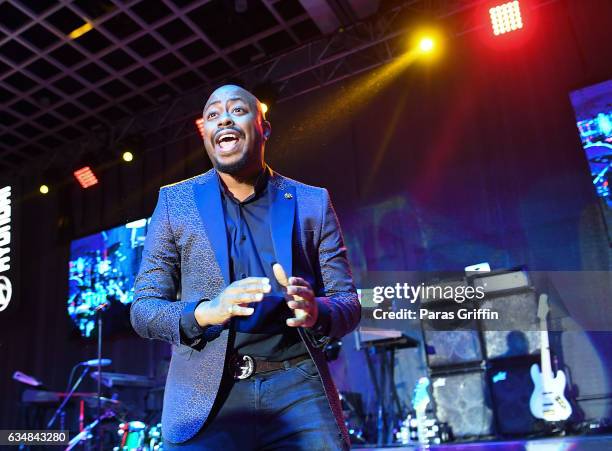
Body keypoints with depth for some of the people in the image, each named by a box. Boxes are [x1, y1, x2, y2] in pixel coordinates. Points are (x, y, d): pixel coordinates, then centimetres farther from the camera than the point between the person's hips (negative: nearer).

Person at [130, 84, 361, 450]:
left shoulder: (313, 202, 6)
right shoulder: (175, 201, 6)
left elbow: (348, 303, 5)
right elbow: (143, 308, 4)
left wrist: (314, 311, -19)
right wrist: (204, 311, -18)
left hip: (298, 392, 1)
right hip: (205, 399, 0)